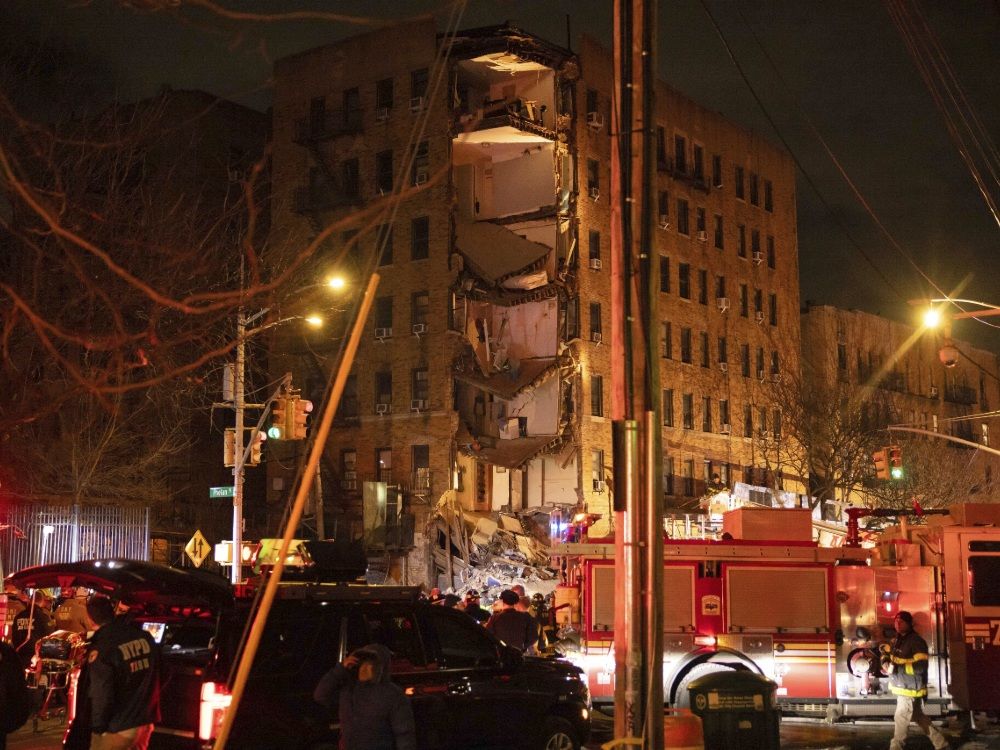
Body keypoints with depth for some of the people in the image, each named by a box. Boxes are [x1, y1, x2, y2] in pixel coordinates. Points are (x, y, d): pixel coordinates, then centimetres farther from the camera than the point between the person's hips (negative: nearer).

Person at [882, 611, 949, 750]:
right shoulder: (896, 640, 11)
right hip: (901, 687, 9)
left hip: (910, 688, -9)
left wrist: (896, 668, -28)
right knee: (919, 717, 17)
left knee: (901, 718, -1)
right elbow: (887, 653, 21)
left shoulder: (916, 641, -17)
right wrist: (885, 662, -4)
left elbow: (920, 666, -25)